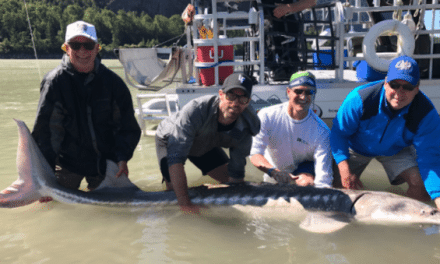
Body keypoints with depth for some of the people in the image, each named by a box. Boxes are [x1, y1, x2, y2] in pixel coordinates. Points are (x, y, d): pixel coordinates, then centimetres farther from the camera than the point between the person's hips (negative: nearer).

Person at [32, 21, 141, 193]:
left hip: (106, 160, 2)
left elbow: (128, 126, 1)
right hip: (68, 162, -2)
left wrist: (123, 157, -11)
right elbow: (43, 130, -10)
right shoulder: (54, 81, -10)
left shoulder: (112, 81, -4)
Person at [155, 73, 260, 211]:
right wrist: (185, 204, -54)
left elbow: (237, 173, -16)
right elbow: (175, 158, -48)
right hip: (170, 140, -4)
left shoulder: (245, 128, -28)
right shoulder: (196, 109, -45)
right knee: (175, 191, -13)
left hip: (205, 144, 4)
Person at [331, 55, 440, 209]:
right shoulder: (360, 98, -35)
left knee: (420, 184, -18)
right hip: (356, 147, -1)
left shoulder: (426, 113, -30)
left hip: (396, 150, 1)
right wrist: (344, 169, -34)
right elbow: (339, 133, -23)